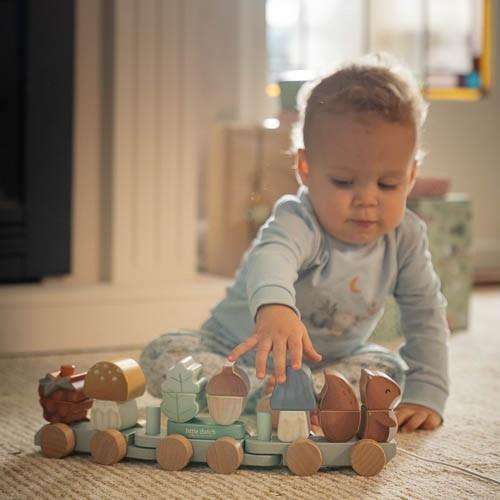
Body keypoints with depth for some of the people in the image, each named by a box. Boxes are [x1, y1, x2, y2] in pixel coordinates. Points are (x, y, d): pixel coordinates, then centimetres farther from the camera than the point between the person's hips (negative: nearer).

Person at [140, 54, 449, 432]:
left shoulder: (406, 237, -13)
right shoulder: (299, 222, -31)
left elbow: (426, 315, -6)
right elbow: (272, 256, -55)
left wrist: (426, 394, -18)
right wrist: (274, 306, -78)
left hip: (331, 359, 5)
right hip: (245, 351, -4)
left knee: (391, 369, -20)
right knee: (162, 356, -25)